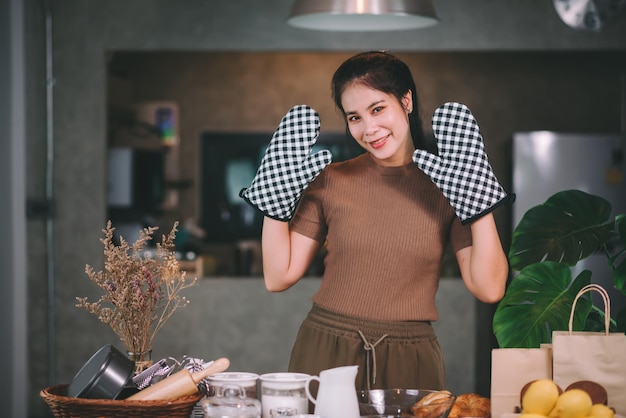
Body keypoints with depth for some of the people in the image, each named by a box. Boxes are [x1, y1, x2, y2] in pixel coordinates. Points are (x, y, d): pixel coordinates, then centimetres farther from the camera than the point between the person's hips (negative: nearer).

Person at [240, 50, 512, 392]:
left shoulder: (447, 185, -1)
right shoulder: (330, 181, 1)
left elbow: (489, 289, -8)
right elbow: (278, 277, 0)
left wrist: (480, 196, -13)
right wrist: (278, 190, -5)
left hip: (410, 362, 0)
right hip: (325, 356, 1)